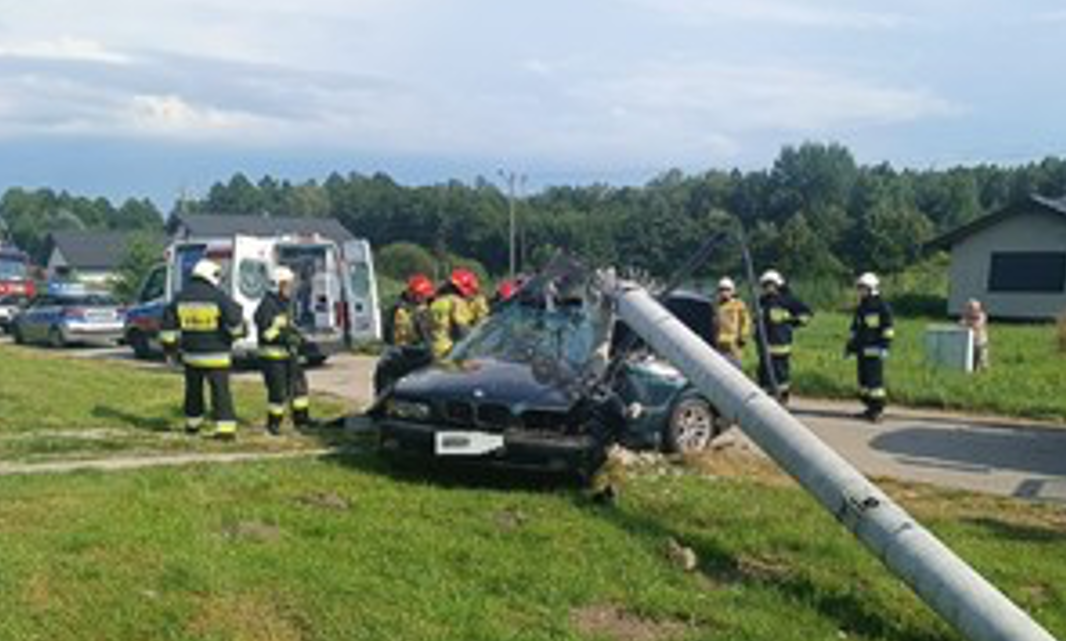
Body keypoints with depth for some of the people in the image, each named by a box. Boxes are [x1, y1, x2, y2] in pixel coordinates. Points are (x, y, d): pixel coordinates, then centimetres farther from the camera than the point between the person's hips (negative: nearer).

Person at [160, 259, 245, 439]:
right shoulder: (218, 297, -12)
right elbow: (235, 319, -14)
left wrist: (170, 348, 17)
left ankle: (192, 423, 32)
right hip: (215, 356, -5)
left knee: (193, 390, 20)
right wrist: (239, 330, 8)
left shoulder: (180, 298, 5)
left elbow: (168, 325, 9)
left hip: (191, 355, 5)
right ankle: (225, 427, -9)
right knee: (220, 391, -4)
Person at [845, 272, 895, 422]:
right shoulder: (860, 308, 17)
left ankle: (878, 410, -5)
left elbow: (888, 330, -10)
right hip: (862, 350, 8)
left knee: (874, 380, -10)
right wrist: (850, 345, 21)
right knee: (864, 379, 9)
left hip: (874, 350, -8)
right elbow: (855, 329, 25)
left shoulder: (882, 307, -6)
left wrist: (885, 346, -17)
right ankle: (870, 407, 17)